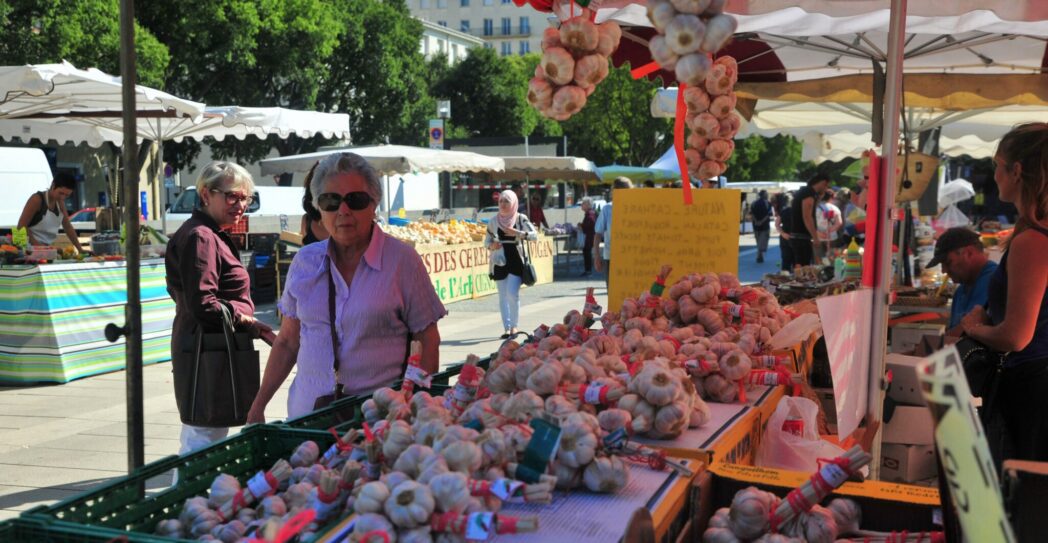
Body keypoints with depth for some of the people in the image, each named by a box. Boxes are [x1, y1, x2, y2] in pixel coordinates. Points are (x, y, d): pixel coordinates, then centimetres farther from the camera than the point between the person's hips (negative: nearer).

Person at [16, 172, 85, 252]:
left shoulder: (60, 202, 9)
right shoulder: (37, 199, -10)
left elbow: (68, 227, 16)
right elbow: (21, 226, -12)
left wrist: (80, 249, 10)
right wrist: (36, 244, -22)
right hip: (34, 248, -6)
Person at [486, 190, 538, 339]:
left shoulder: (521, 218, 0)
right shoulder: (494, 221, 7)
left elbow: (534, 235, -7)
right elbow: (486, 241, 13)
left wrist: (517, 233, -19)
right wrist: (492, 246, -9)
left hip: (516, 260, -3)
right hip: (499, 261, 3)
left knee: (513, 294, -12)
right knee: (503, 296, 3)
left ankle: (514, 325, 6)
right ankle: (507, 328, 7)